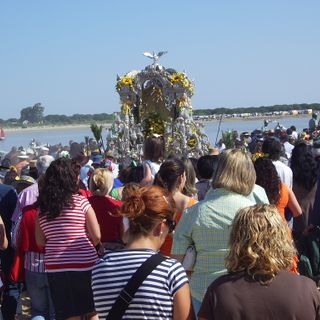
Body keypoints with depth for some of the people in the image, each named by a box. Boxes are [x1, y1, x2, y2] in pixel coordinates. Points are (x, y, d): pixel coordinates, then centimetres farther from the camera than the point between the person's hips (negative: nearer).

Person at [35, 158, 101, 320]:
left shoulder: (42, 206, 3)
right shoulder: (80, 201, -7)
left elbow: (40, 242, 8)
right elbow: (96, 236, -6)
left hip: (54, 267, 3)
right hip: (84, 264, -3)